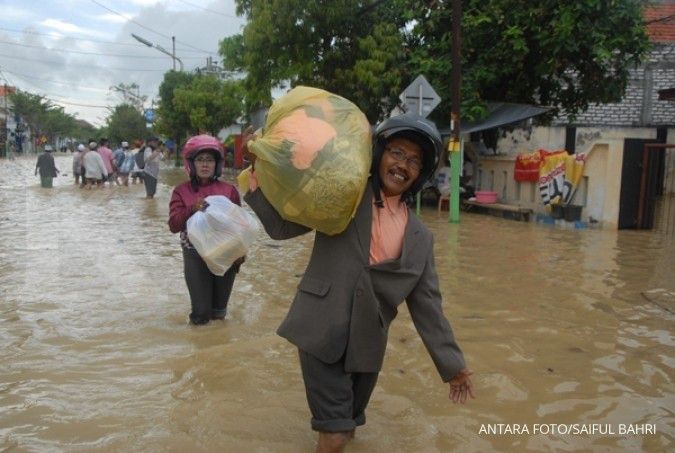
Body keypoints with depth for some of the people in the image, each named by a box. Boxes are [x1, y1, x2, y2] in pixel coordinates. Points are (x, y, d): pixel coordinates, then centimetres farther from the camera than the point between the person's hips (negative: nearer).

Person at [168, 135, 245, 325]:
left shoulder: (229, 190, -1)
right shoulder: (181, 191, -2)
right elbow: (173, 225, -9)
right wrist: (192, 209, -25)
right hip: (195, 257, -1)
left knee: (219, 313, 12)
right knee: (201, 315, -1)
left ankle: (217, 308, 46)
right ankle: (200, 311, 33)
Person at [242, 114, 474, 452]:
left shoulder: (421, 238, 7)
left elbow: (427, 305, 10)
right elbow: (281, 225, -1)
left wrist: (452, 364, 9)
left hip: (366, 345, 4)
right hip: (321, 333, -3)